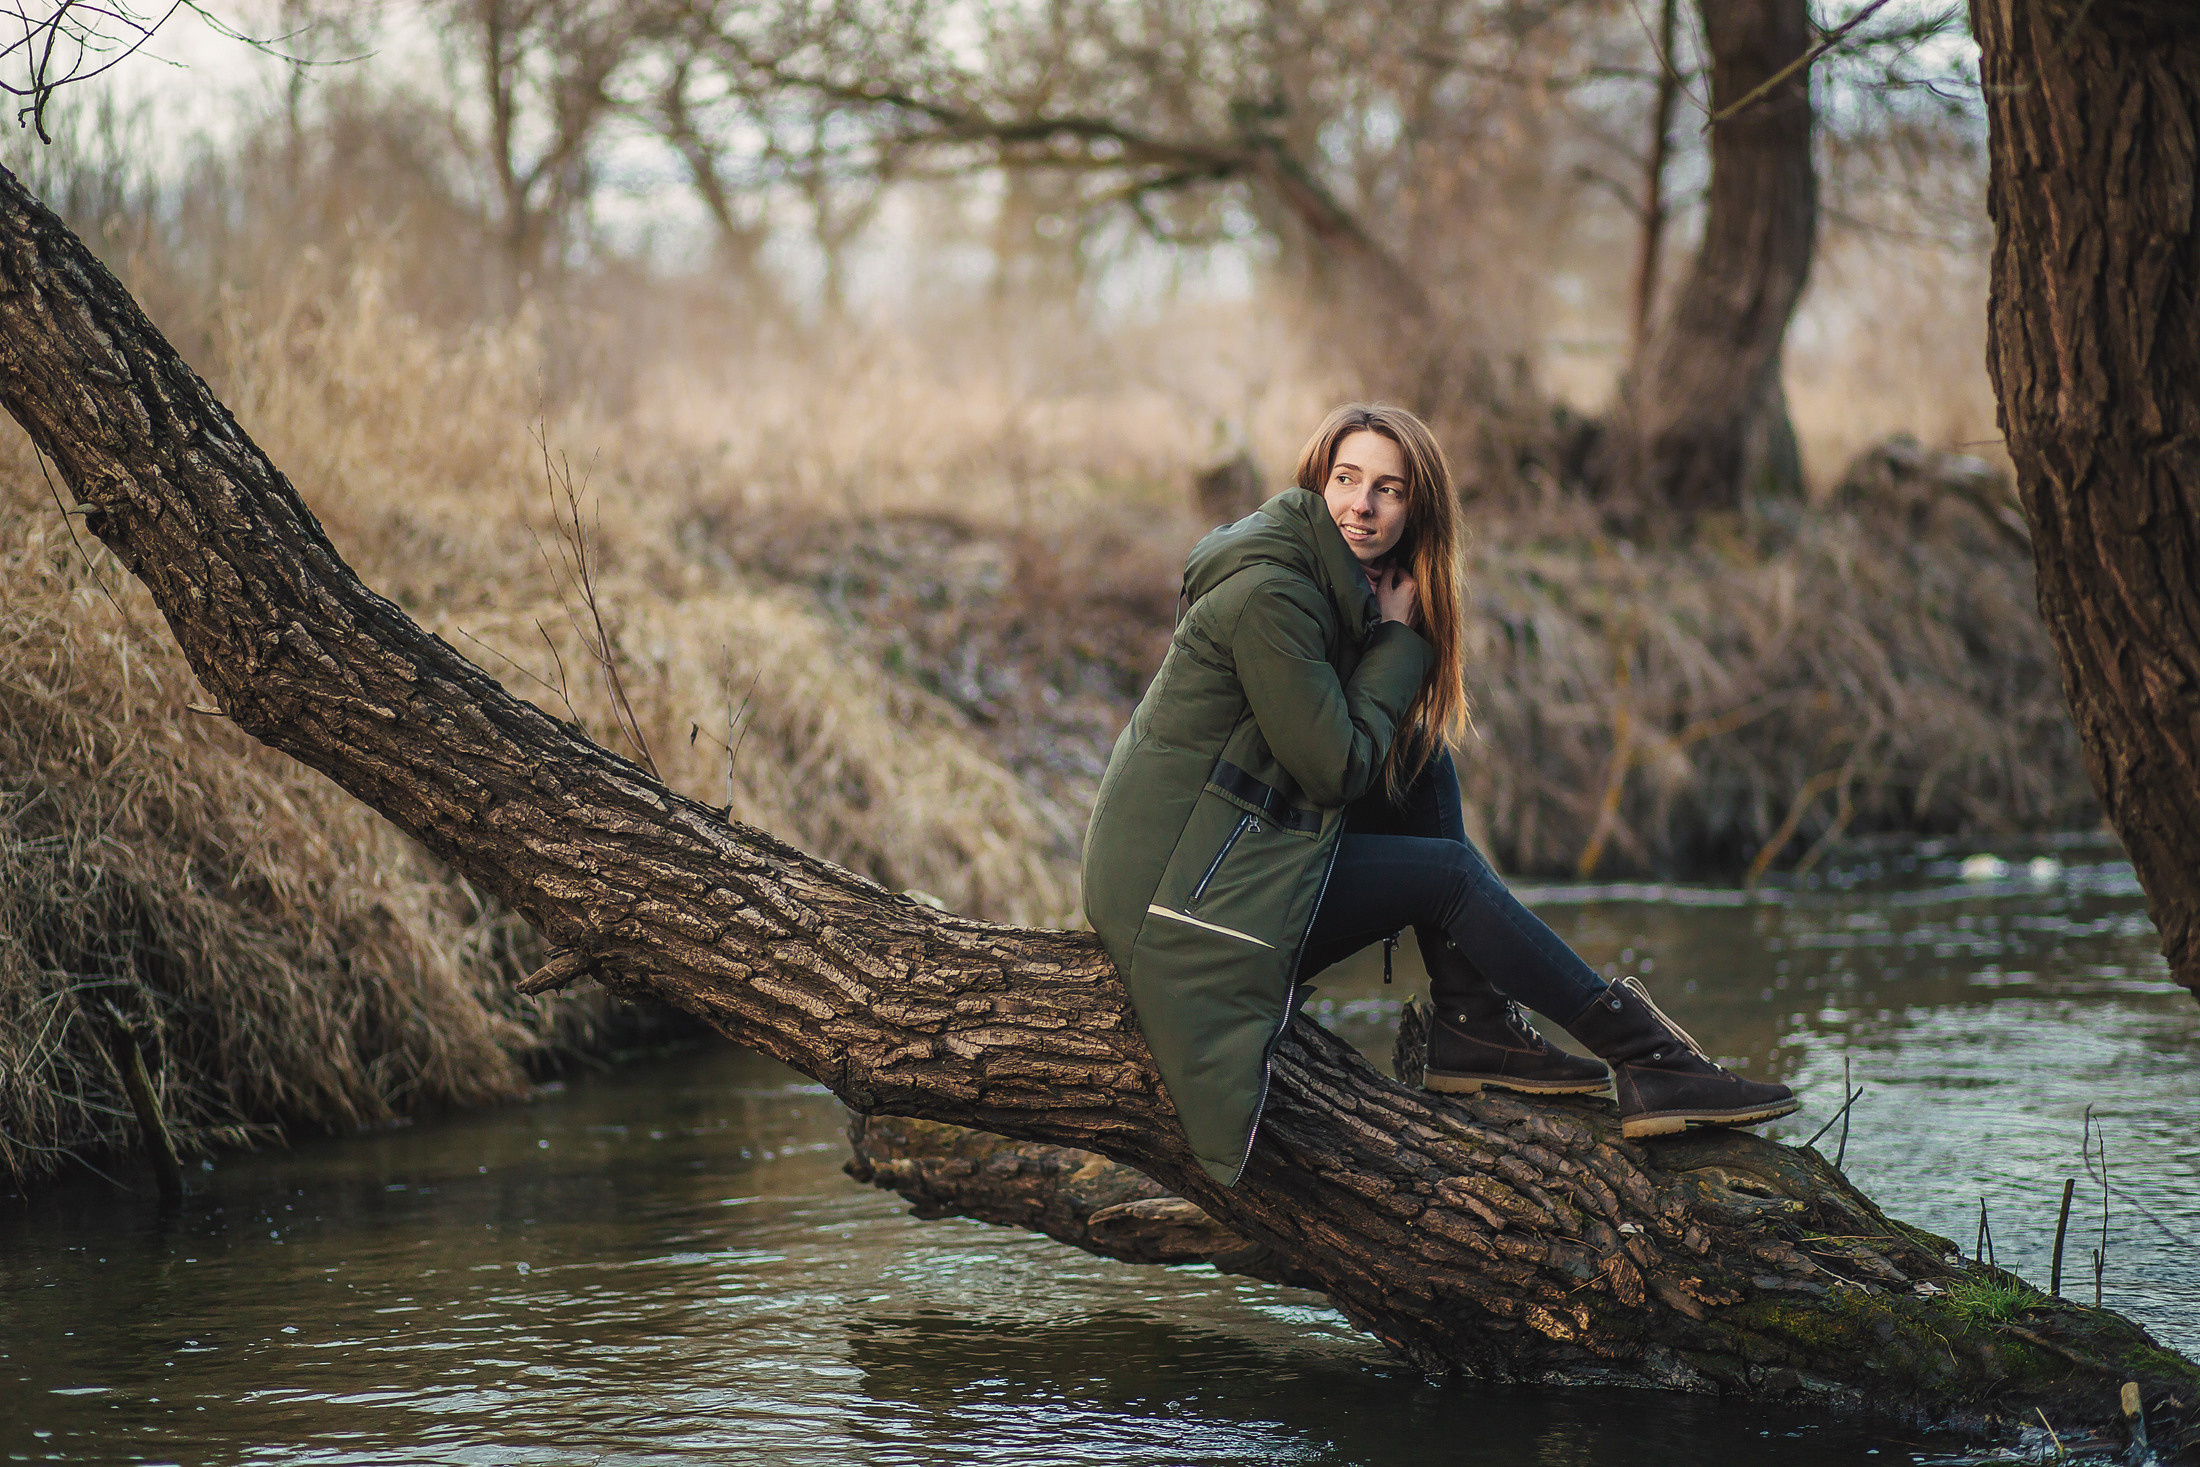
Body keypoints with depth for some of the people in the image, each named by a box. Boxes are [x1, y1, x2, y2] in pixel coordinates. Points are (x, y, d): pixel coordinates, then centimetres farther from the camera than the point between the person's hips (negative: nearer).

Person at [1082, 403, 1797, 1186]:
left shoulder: (1337, 581, 11)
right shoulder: (1268, 590, -20)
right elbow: (1336, 767, -18)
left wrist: (1389, 639, -3)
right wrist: (1399, 640, -9)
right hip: (1182, 886, -9)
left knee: (1421, 761, 5)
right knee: (1448, 873, -7)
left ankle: (1473, 1026, 2)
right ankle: (1641, 1053, -1)